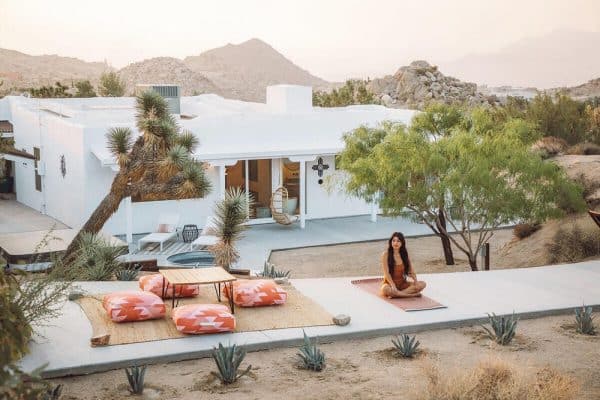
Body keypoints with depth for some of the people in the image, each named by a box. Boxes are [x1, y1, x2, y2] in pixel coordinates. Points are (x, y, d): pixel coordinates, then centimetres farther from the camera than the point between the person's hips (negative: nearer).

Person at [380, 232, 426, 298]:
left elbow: (411, 271, 4)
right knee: (385, 289, -40)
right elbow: (386, 273, -15)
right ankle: (412, 294, -32)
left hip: (402, 284, 5)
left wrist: (415, 281, -17)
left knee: (422, 284, -18)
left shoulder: (405, 254, 6)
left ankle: (396, 294, -28)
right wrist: (393, 285, -29)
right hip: (390, 283, -5)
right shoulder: (386, 254, -7)